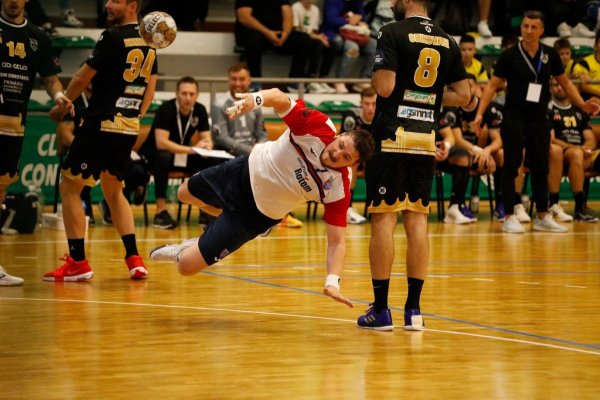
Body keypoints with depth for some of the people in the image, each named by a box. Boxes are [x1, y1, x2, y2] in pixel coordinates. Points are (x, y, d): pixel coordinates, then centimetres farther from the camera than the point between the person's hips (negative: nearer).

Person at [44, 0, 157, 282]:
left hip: (100, 125, -8)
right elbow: (150, 88, 17)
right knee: (113, 191, 22)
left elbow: (82, 78, -9)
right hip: (129, 129, 8)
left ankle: (78, 262, -2)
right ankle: (134, 259, 12)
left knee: (69, 188, 2)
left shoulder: (113, 37, -12)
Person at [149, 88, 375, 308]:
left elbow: (337, 241, -28)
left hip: (257, 213, -3)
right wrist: (254, 99, -52)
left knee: (187, 266, -7)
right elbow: (279, 98, -30)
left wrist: (332, 282, -44)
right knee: (185, 194, 33)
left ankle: (184, 253, 27)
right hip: (247, 171, 3)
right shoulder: (319, 127, -29)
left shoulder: (339, 189, -30)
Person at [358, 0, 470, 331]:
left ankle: (381, 310, -1)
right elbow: (463, 95, 11)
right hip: (426, 138, 5)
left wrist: (374, 77, 6)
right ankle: (413, 309, 7)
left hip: (391, 136, -5)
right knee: (417, 218, 7)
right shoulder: (447, 41, 10)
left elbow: (385, 86, -15)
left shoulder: (392, 33, -8)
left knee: (384, 217, -2)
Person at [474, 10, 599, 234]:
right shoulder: (510, 56, -6)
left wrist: (582, 104, 1)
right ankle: (509, 217, 3)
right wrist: (480, 113, -11)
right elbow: (493, 85, -3)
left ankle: (542, 217, 17)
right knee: (511, 167, -1)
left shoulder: (550, 55, 2)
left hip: (539, 120, 3)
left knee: (541, 168, 8)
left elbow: (565, 83, 13)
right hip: (514, 120, -3)